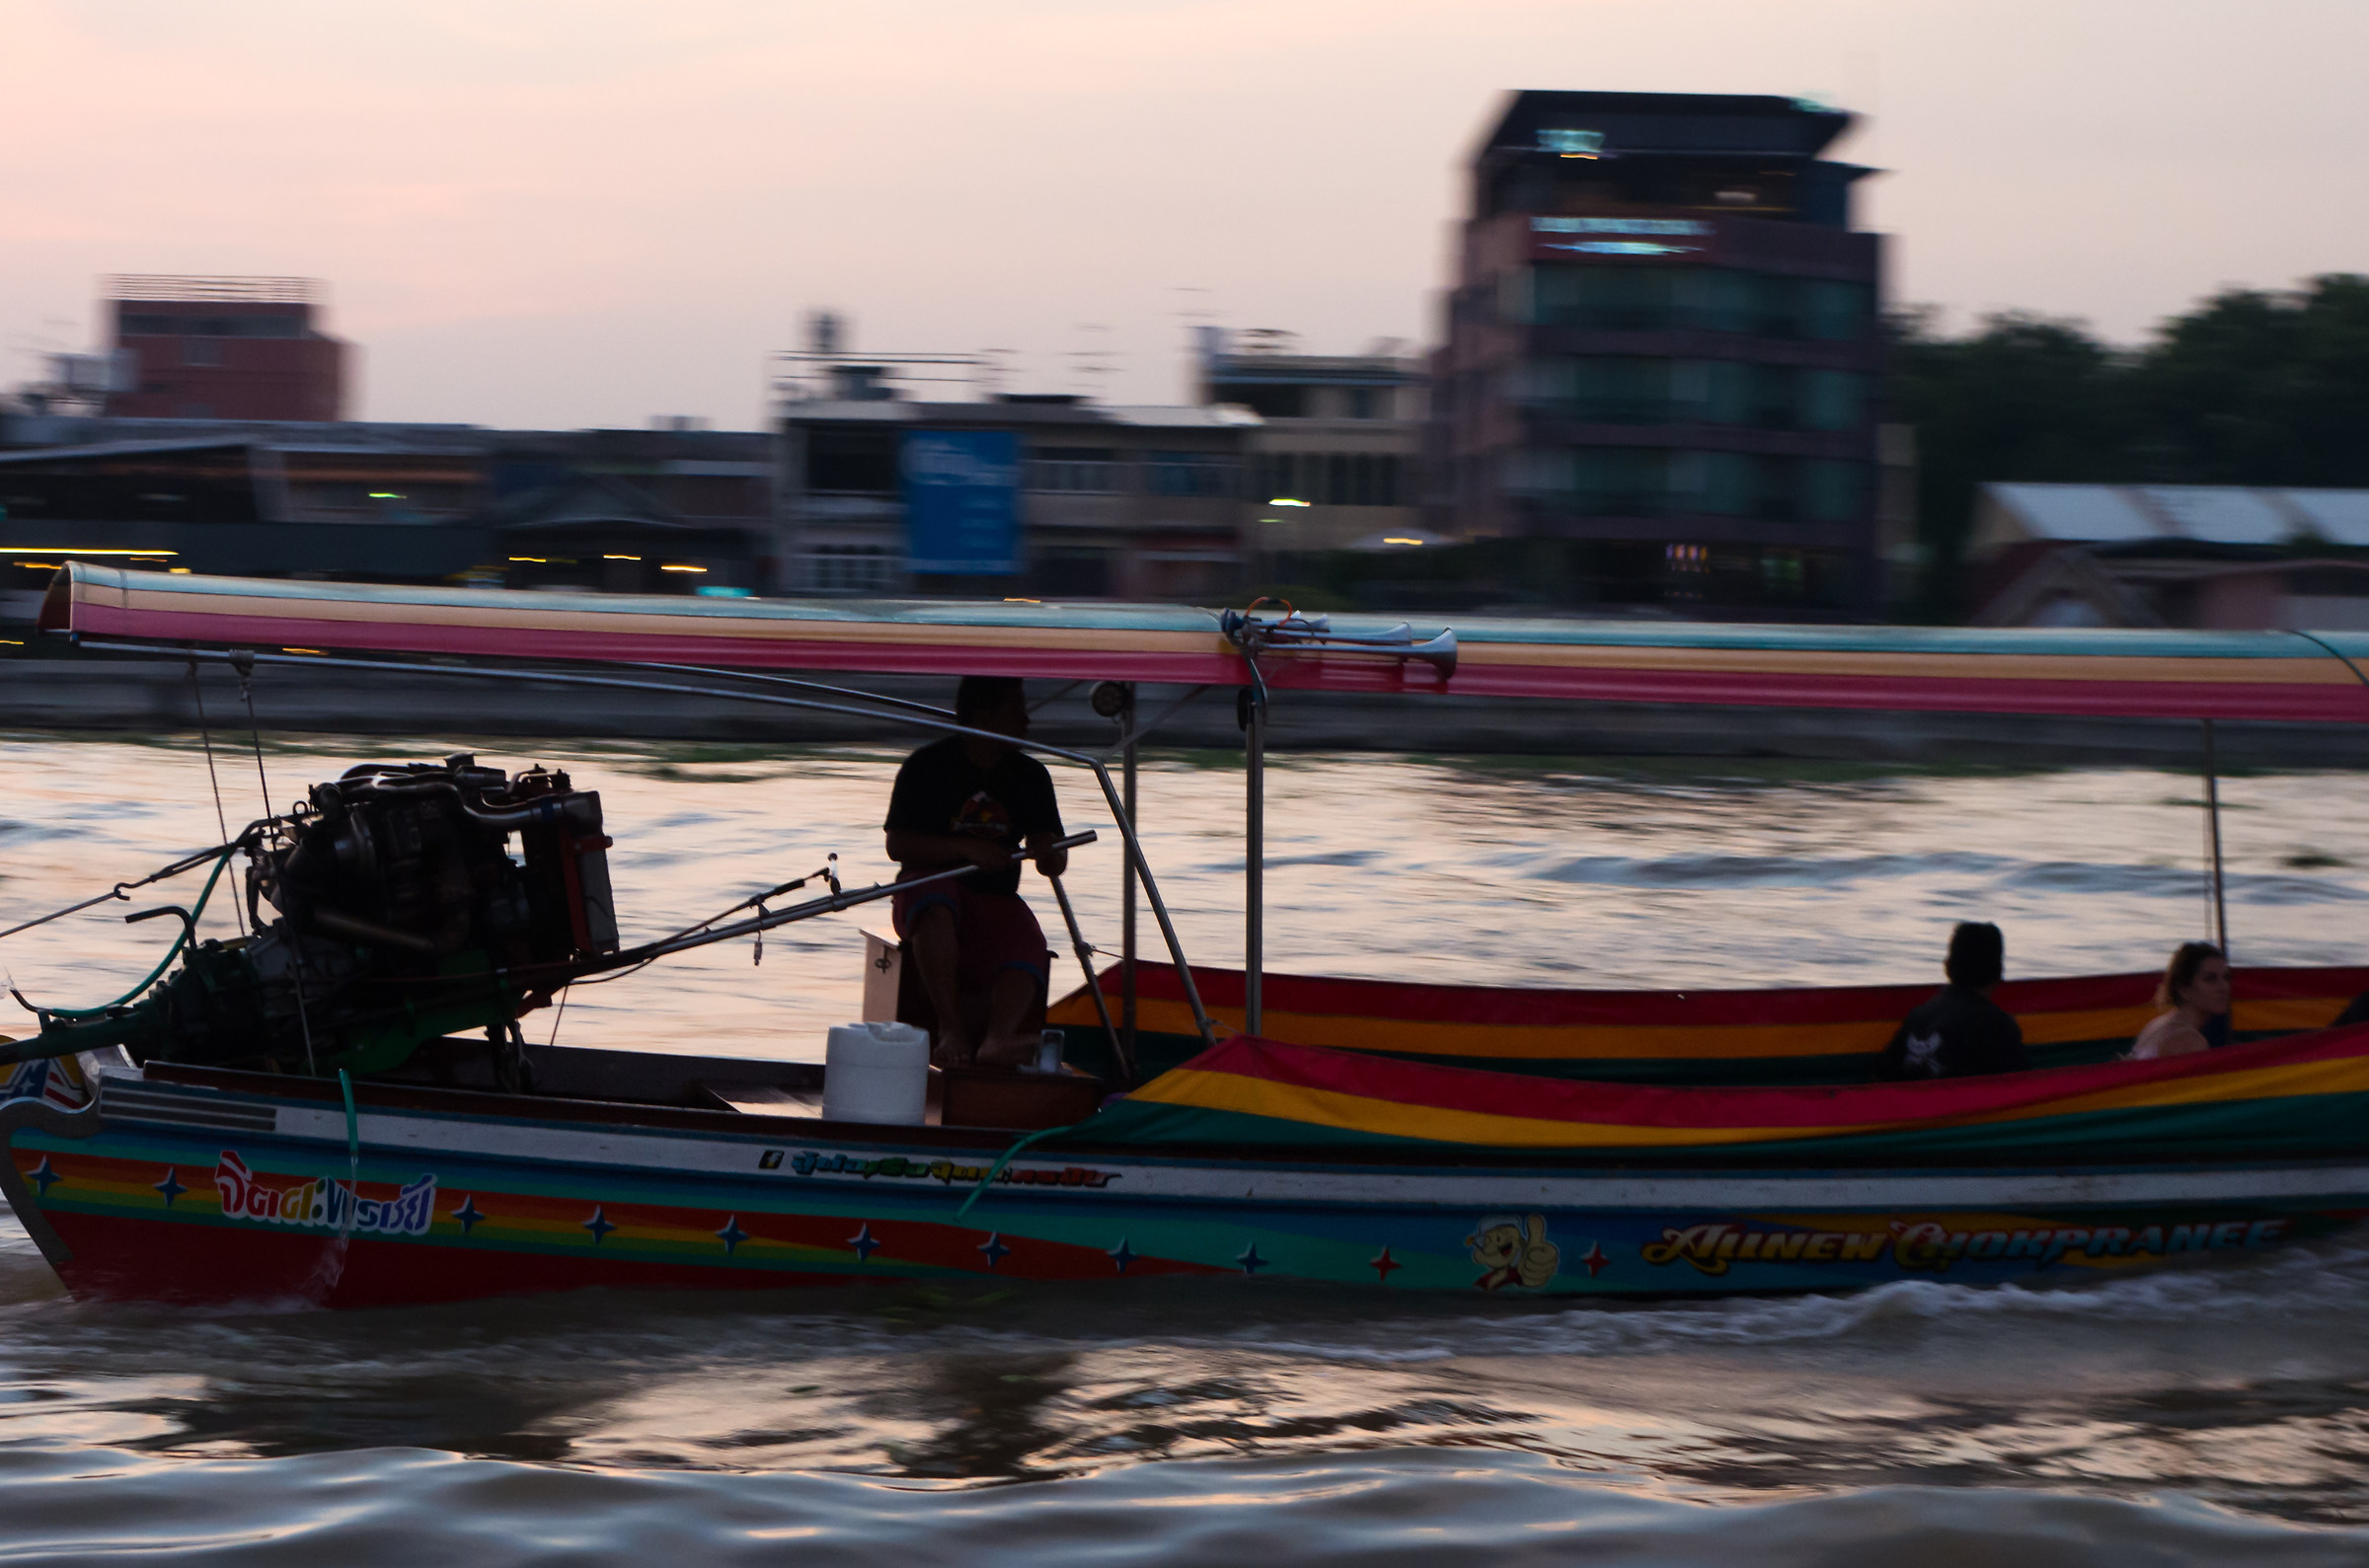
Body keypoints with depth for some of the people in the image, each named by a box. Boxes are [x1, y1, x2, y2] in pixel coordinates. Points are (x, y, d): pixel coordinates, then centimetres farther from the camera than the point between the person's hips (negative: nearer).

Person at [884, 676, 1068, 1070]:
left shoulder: (1031, 776, 11)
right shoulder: (927, 766, -2)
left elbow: (1050, 858, 7)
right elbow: (897, 845, -9)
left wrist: (1050, 856, -19)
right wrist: (967, 849, -20)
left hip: (996, 900, 4)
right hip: (928, 886, -4)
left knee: (1027, 949, -28)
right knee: (937, 906, -39)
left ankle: (997, 1039, -53)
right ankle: (950, 1030, -39)